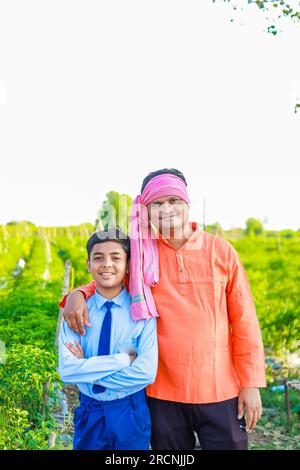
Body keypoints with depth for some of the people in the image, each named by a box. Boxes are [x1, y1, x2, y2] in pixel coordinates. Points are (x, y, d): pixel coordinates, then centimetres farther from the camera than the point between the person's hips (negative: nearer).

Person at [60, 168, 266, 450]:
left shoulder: (220, 250, -3)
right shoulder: (142, 254, -1)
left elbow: (244, 321, 0)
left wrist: (251, 383, -1)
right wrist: (78, 294, -9)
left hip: (220, 391, 0)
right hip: (163, 393, 1)